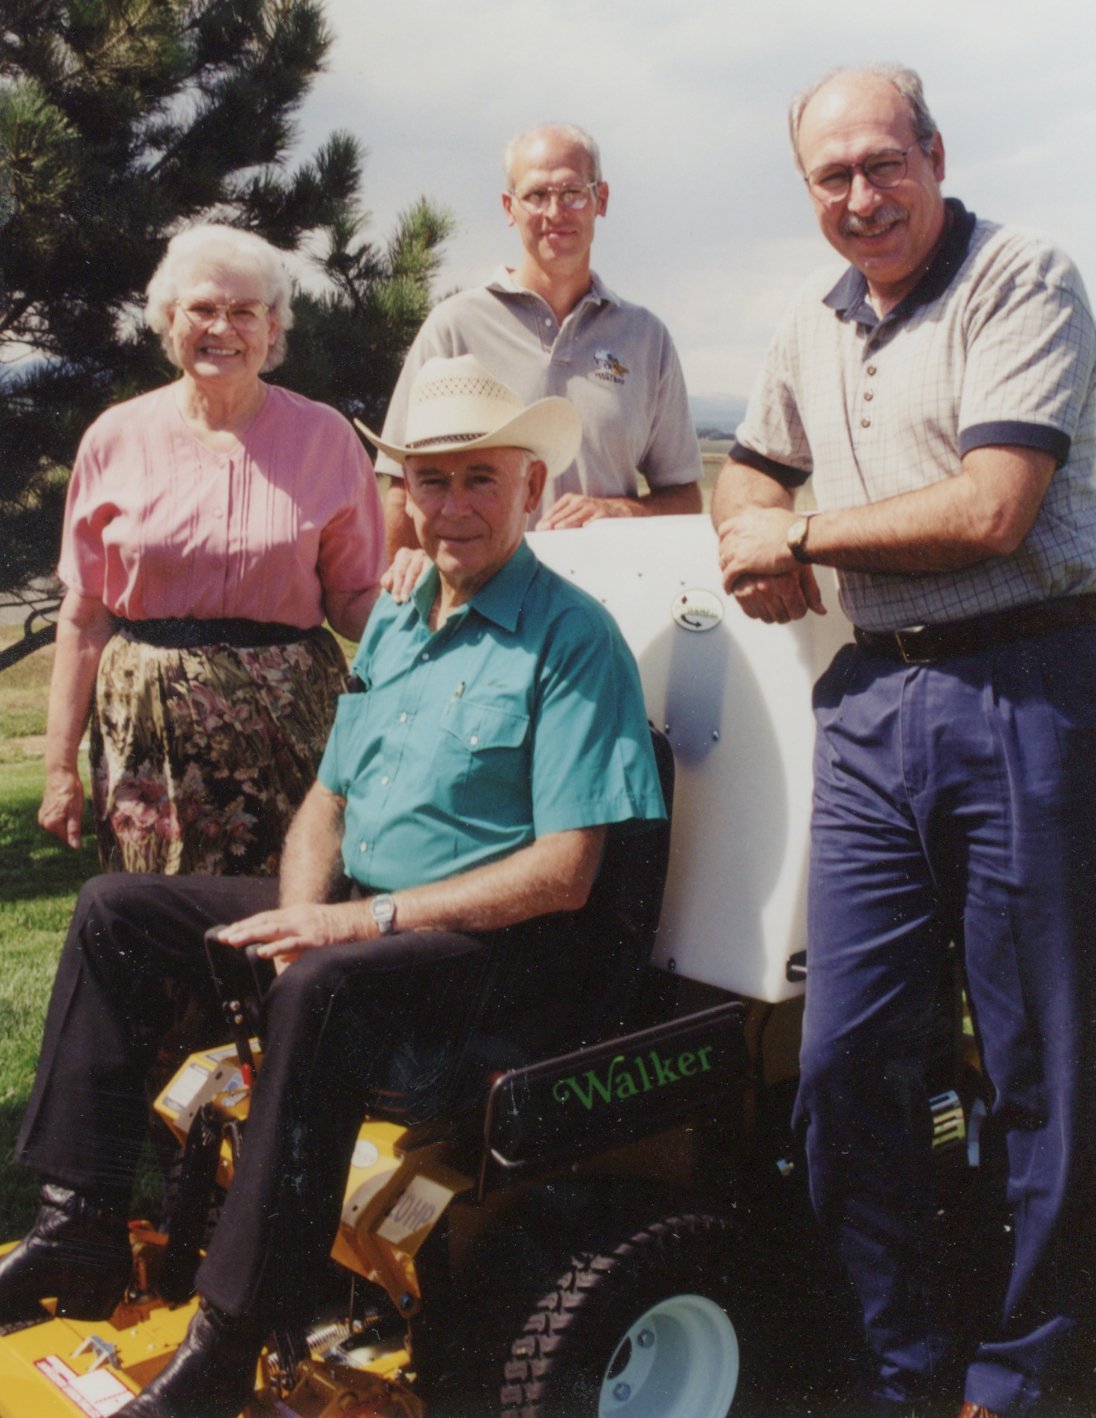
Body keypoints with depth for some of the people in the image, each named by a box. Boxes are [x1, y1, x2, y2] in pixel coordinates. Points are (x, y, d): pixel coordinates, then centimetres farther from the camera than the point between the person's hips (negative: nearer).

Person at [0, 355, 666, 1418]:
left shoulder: (571, 639, -11)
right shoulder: (389, 629, 14)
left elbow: (563, 874, -18)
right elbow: (326, 801, 17)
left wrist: (362, 921, -20)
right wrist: (302, 915, -5)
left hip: (500, 941, -8)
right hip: (358, 915, 9)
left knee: (324, 991, -37)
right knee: (115, 911, 4)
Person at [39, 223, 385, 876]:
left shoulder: (325, 437, 3)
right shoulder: (117, 438, 5)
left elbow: (353, 602, 5)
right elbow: (86, 616, 6)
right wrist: (61, 766, 4)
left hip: (286, 720, 0)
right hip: (147, 731, 1)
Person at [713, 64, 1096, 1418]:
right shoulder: (815, 322, 17)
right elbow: (750, 470, 30)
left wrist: (804, 532, -4)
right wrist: (749, 532, 6)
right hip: (872, 699, 6)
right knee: (847, 1054, 7)